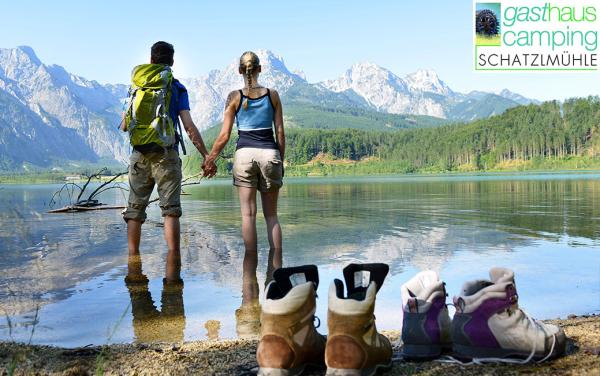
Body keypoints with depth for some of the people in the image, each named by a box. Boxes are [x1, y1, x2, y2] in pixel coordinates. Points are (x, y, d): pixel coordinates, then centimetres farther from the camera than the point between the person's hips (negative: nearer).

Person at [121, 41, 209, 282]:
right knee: (170, 209, -2)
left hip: (139, 155, 2)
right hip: (166, 154, -2)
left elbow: (125, 125, 9)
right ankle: (172, 266, -9)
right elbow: (189, 127, -5)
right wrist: (206, 156, -2)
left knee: (135, 209, 10)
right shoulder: (177, 88, 4)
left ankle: (133, 260, 10)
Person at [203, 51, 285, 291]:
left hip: (245, 154, -1)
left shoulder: (235, 97, 3)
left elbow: (224, 135, 0)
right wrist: (281, 161, 14)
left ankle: (250, 274, -4)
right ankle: (275, 269, 4)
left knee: (248, 214, 0)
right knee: (271, 214, 9)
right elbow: (280, 133, 5)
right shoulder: (272, 95, 6)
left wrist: (210, 160, 10)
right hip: (270, 153, 1)